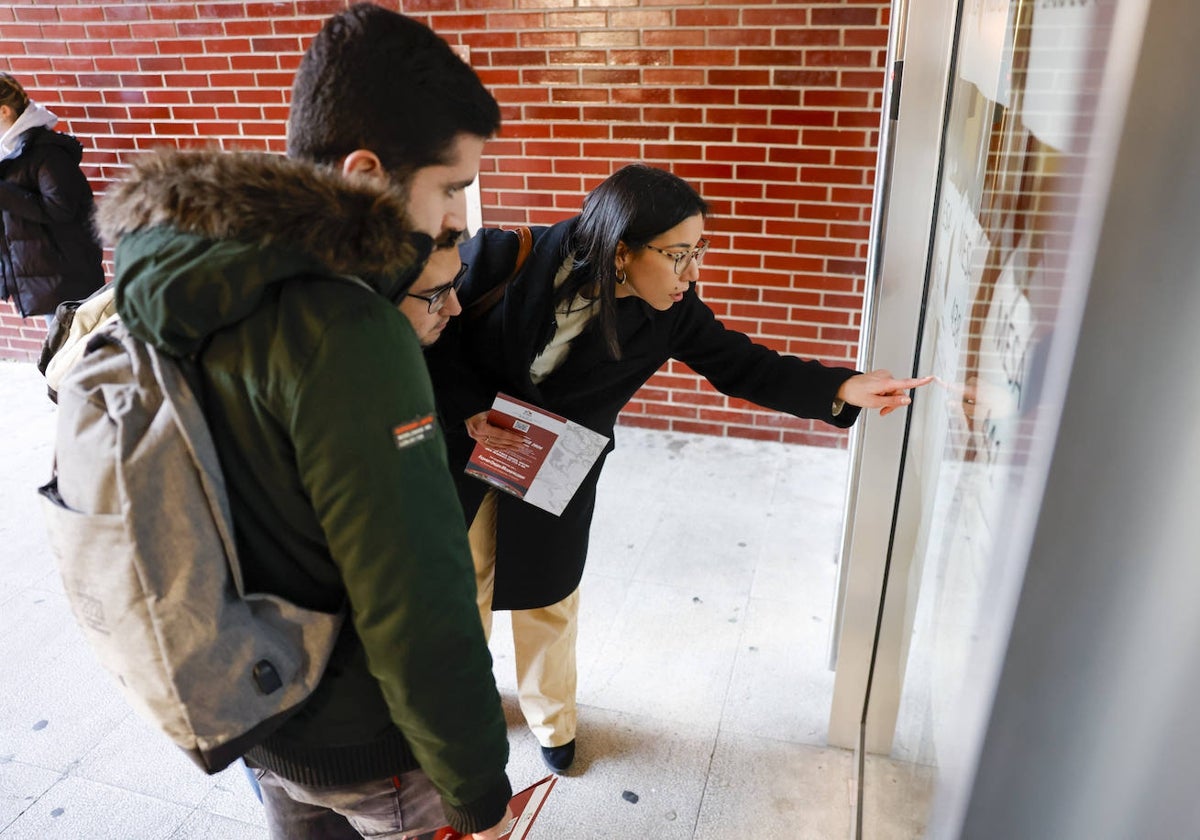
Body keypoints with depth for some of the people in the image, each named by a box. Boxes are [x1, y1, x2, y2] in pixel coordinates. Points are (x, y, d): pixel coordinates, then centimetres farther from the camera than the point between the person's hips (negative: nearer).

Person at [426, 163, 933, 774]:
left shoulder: (672, 312, -19)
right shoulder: (504, 260, -27)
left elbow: (744, 366, -14)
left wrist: (843, 389, -28)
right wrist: (467, 410, -24)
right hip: (467, 443, -1)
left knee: (548, 601, 16)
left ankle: (552, 722, 45)